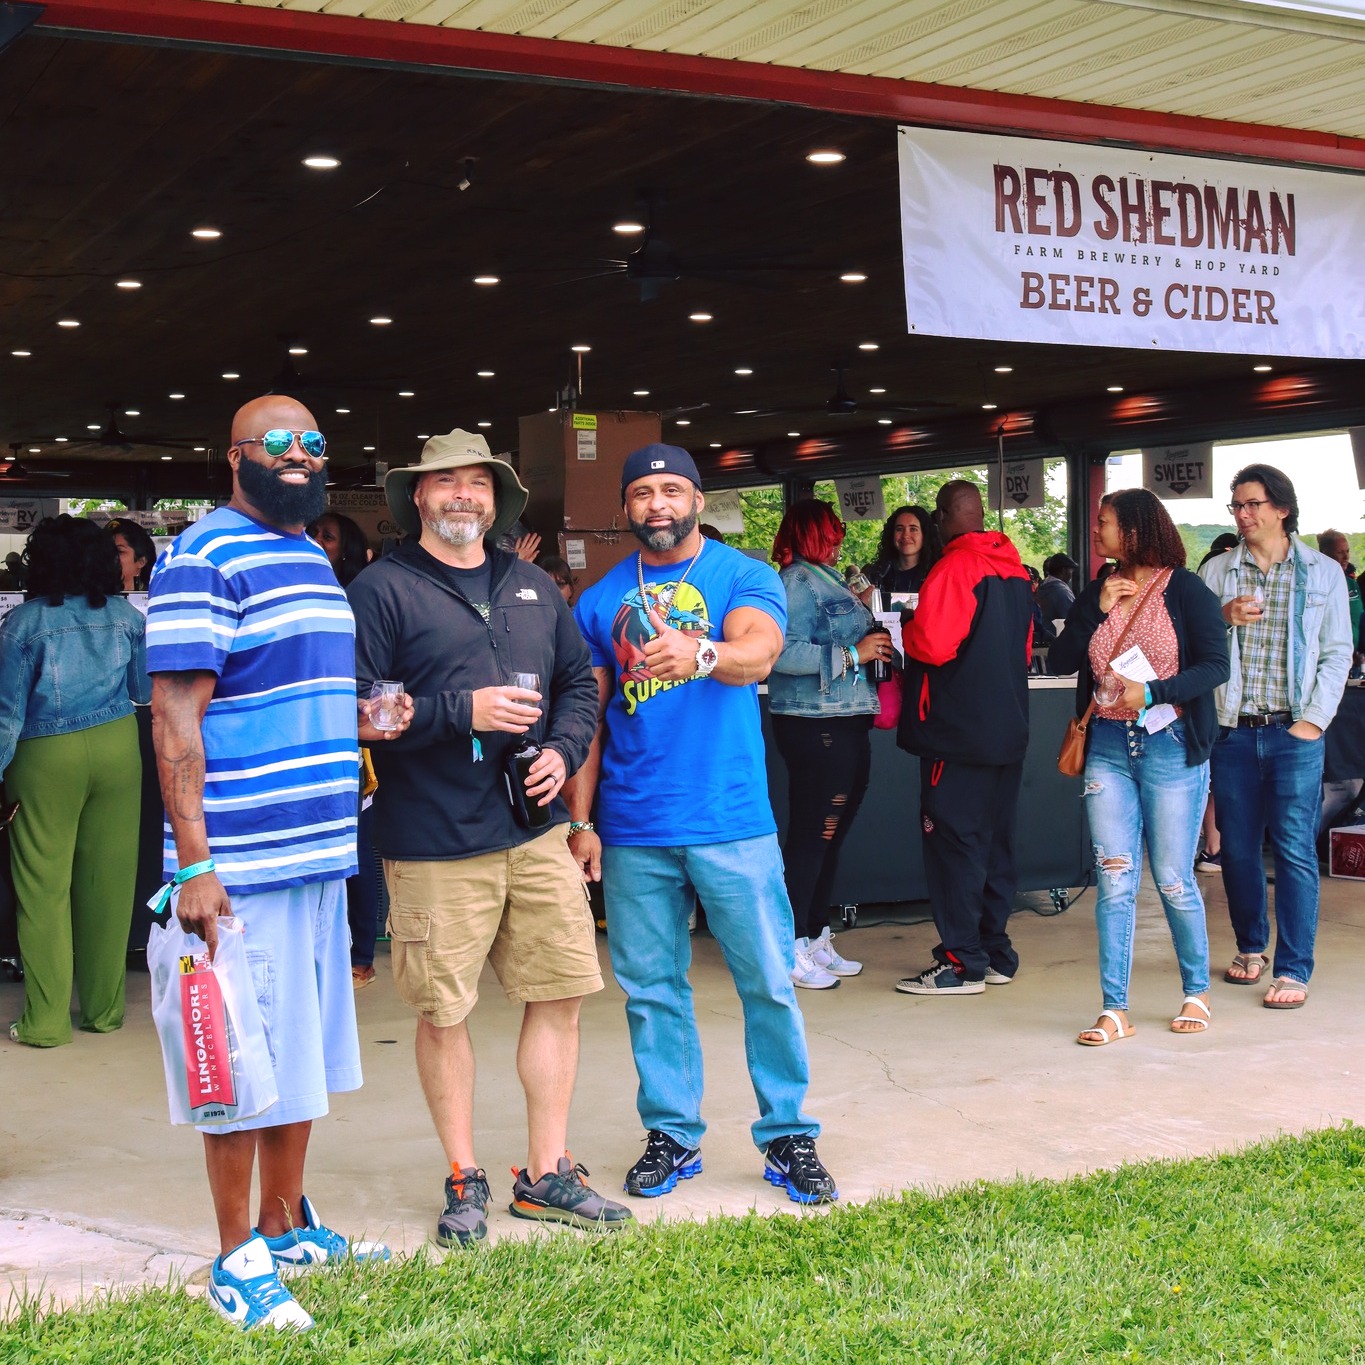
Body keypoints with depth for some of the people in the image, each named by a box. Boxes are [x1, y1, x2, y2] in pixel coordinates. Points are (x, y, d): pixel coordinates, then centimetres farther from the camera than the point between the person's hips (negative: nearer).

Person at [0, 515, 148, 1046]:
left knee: (44, 890, 3)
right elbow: (147, 691, 10)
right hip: (116, 748, 3)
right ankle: (104, 1008, 18)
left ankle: (46, 1021, 6)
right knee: (108, 884, 9)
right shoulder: (125, 616, 0)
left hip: (47, 759, -3)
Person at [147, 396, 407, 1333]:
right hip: (242, 865, -8)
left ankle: (287, 1224, 31)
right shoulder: (204, 560, -11)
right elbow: (176, 718, -16)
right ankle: (237, 1261, 11)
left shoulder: (316, 560, 16)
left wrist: (361, 721, 8)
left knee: (305, 1052, 17)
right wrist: (194, 864, -21)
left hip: (322, 857, 9)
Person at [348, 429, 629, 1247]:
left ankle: (547, 1173, 21)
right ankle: (464, 1181, 20)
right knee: (443, 1013, 2)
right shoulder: (383, 590, -4)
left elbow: (580, 681, 19)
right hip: (436, 843, -5)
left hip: (537, 830, 5)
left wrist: (563, 750, 0)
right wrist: (461, 713, -18)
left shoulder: (534, 588, 15)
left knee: (560, 994, 7)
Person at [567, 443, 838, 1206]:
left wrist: (699, 654, -42)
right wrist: (580, 820, 3)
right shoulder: (601, 600, 9)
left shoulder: (744, 577, 0)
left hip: (732, 822, -2)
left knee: (769, 984, 1)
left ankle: (790, 1135, 13)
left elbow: (758, 653, -20)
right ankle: (673, 1133, 22)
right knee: (651, 989, 9)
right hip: (634, 829, 3)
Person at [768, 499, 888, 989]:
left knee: (830, 837, 14)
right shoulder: (798, 581, -12)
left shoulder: (826, 579, 18)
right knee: (811, 837, -6)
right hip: (815, 726, -10)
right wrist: (852, 653, -19)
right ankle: (792, 950, 0)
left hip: (845, 725, 10)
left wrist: (873, 636, 6)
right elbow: (784, 653, -24)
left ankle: (816, 939, 22)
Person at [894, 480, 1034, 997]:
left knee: (952, 840, -3)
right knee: (994, 838, 13)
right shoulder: (1015, 570, 11)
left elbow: (933, 643, -22)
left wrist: (902, 631, -4)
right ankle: (996, 953, 19)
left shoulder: (955, 567, -14)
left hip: (958, 731, -8)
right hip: (1008, 727, 8)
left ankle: (962, 963, -1)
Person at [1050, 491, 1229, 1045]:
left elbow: (1216, 666, -9)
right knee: (1113, 880, 0)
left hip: (1170, 746, -4)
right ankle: (1115, 1010, 3)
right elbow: (1063, 659, 4)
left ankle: (1197, 992, 23)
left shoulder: (1185, 589, -3)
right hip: (1108, 747, 4)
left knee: (1173, 879, 2)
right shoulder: (1097, 593, 11)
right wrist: (1098, 608, -6)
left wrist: (1151, 693, -20)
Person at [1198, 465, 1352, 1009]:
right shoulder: (1216, 572, 8)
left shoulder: (1323, 572, 5)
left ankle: (1293, 968, 0)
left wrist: (1314, 719, -6)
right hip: (1232, 731, 2)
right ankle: (1251, 946, 27)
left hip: (1295, 733, -2)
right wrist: (1223, 617, -13)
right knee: (1237, 846, 8)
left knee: (1294, 849, -5)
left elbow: (1337, 654, 4)